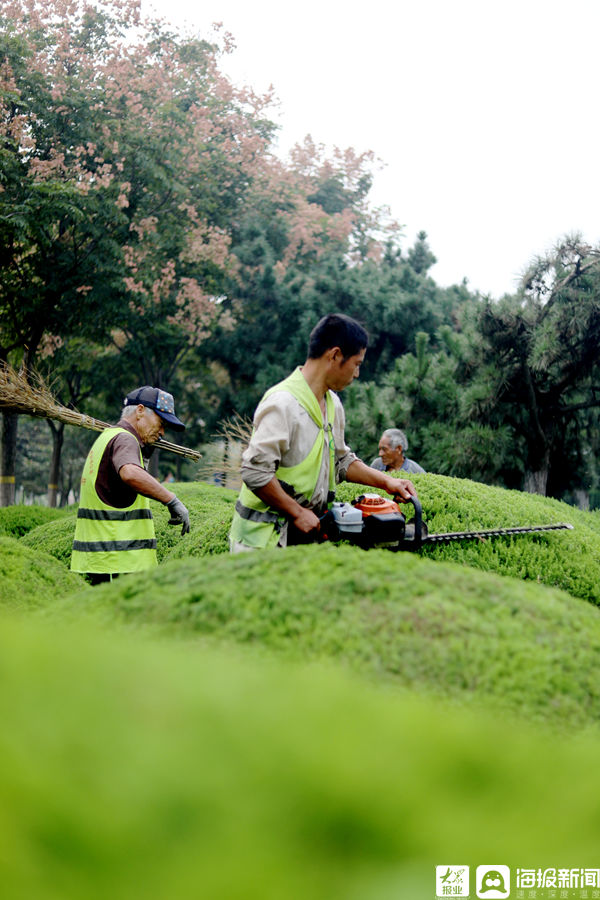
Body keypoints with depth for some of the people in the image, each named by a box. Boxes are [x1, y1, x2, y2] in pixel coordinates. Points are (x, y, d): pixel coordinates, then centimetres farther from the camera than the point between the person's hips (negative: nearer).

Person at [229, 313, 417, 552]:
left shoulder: (332, 404, 12)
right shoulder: (282, 404, -19)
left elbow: (341, 460, 25)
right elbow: (254, 472, -24)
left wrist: (385, 481, 13)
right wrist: (298, 513, -17)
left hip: (307, 532, 9)